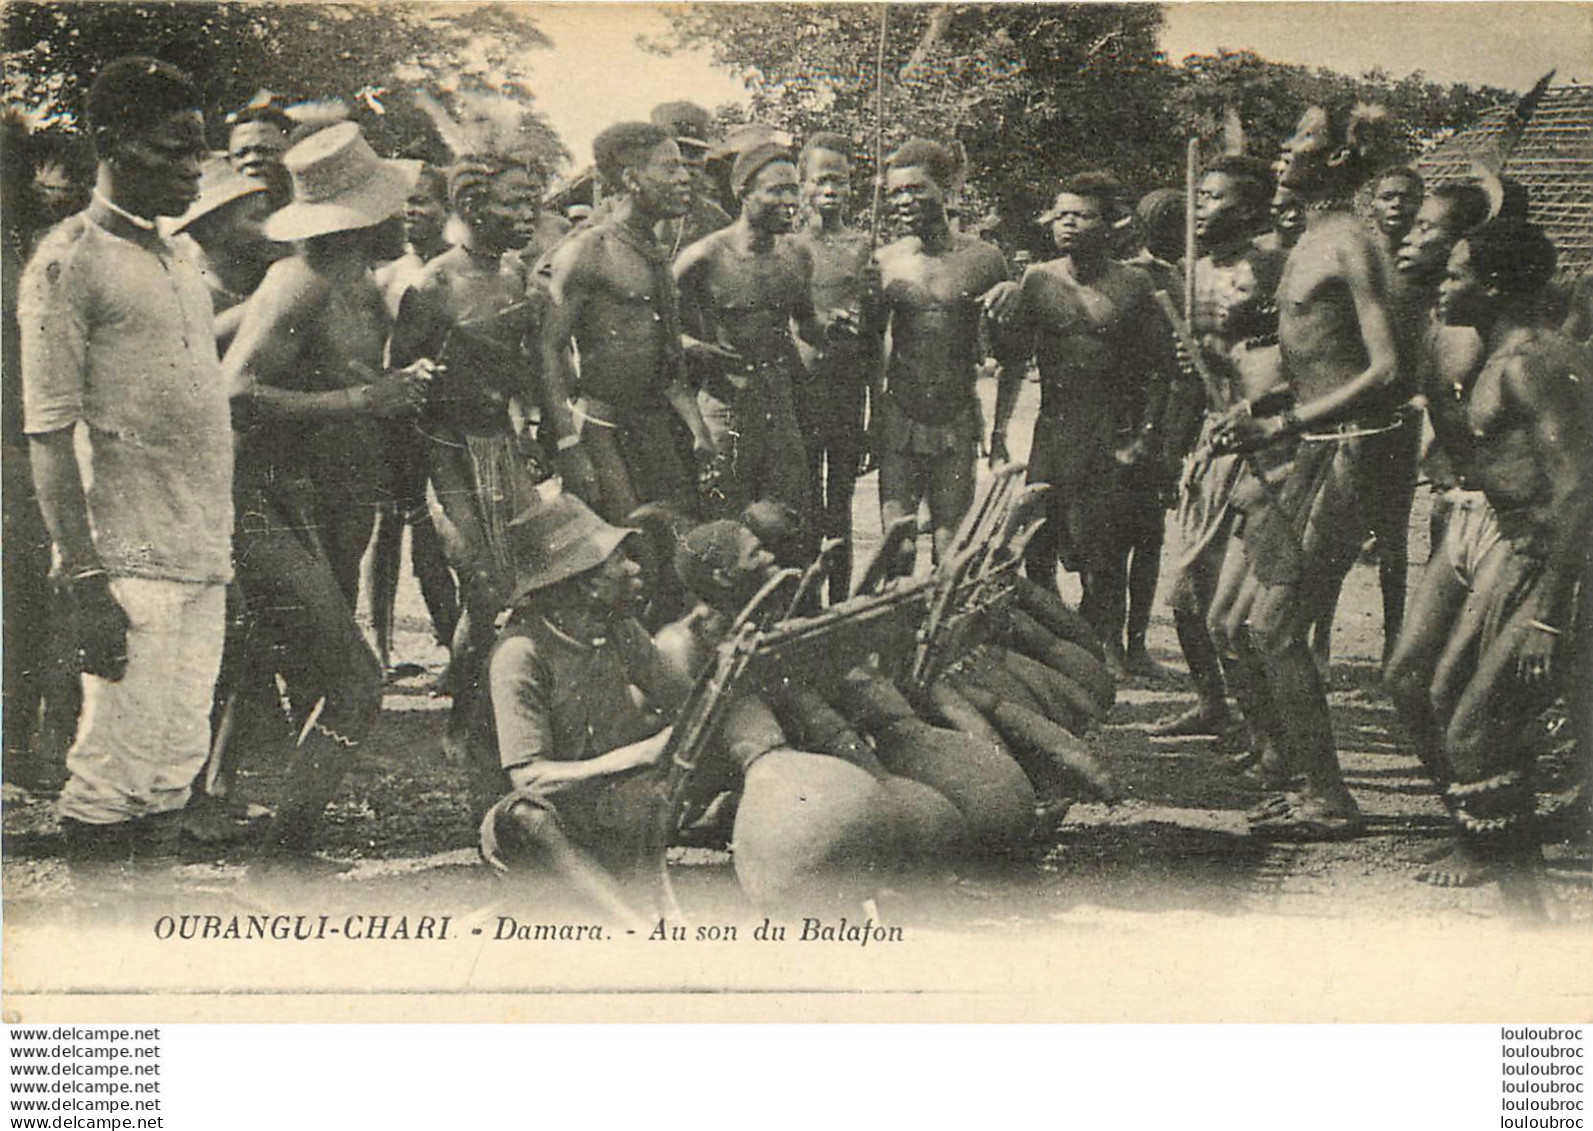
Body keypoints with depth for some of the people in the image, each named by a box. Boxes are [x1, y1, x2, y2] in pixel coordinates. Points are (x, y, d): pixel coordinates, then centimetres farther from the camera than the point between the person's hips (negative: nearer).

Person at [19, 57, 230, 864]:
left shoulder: (181, 264, 18)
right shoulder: (69, 262, -7)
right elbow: (49, 435, -12)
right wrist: (84, 583, -18)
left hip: (203, 562, 8)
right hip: (129, 564, -8)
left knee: (176, 771, 10)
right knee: (112, 780, -5)